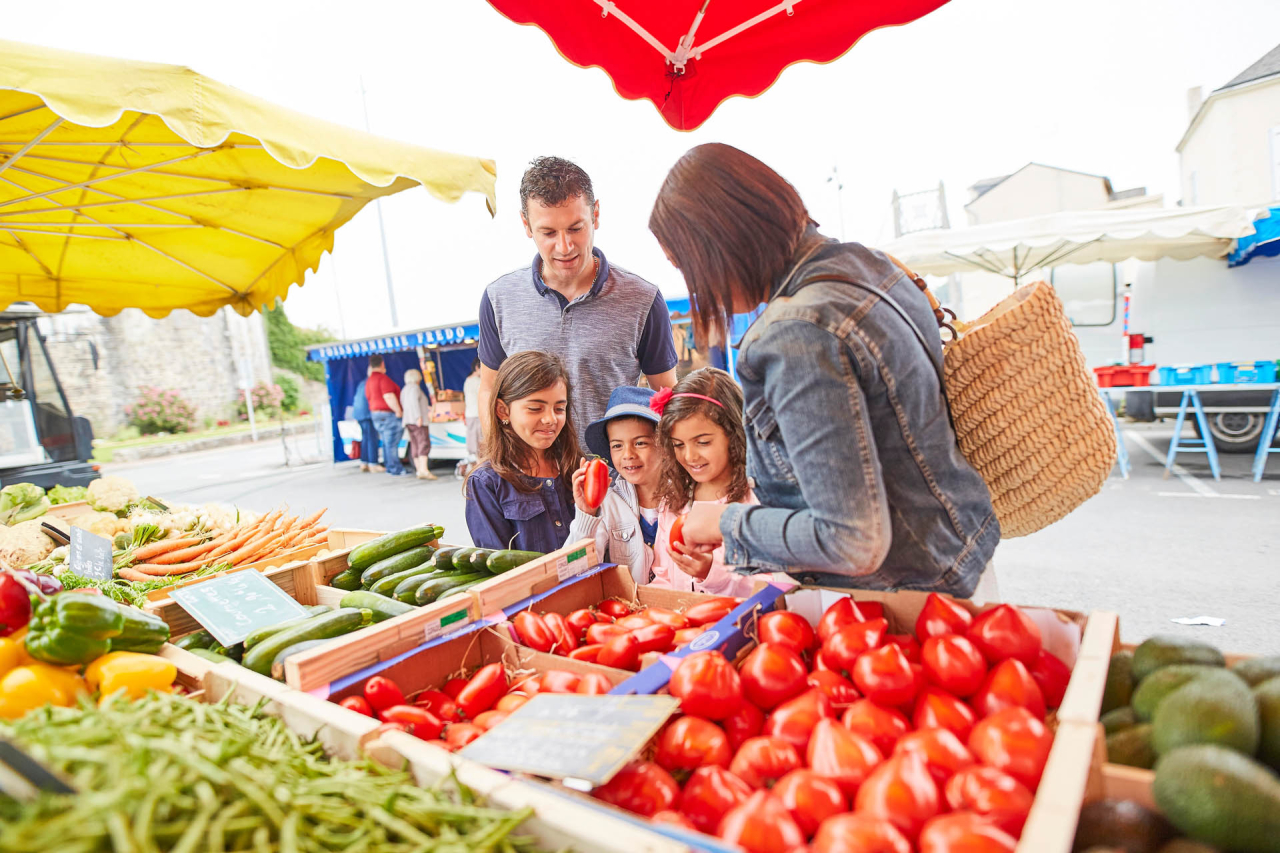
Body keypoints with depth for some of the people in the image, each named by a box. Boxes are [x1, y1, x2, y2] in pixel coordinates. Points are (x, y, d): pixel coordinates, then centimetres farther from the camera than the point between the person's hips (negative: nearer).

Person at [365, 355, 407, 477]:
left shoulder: (369, 381, 15)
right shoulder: (383, 378, -14)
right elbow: (389, 397, -21)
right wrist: (398, 411, -15)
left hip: (376, 414, 9)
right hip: (388, 415, -9)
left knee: (386, 443, 13)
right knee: (392, 443, -7)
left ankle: (390, 467, 17)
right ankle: (395, 469, -5)